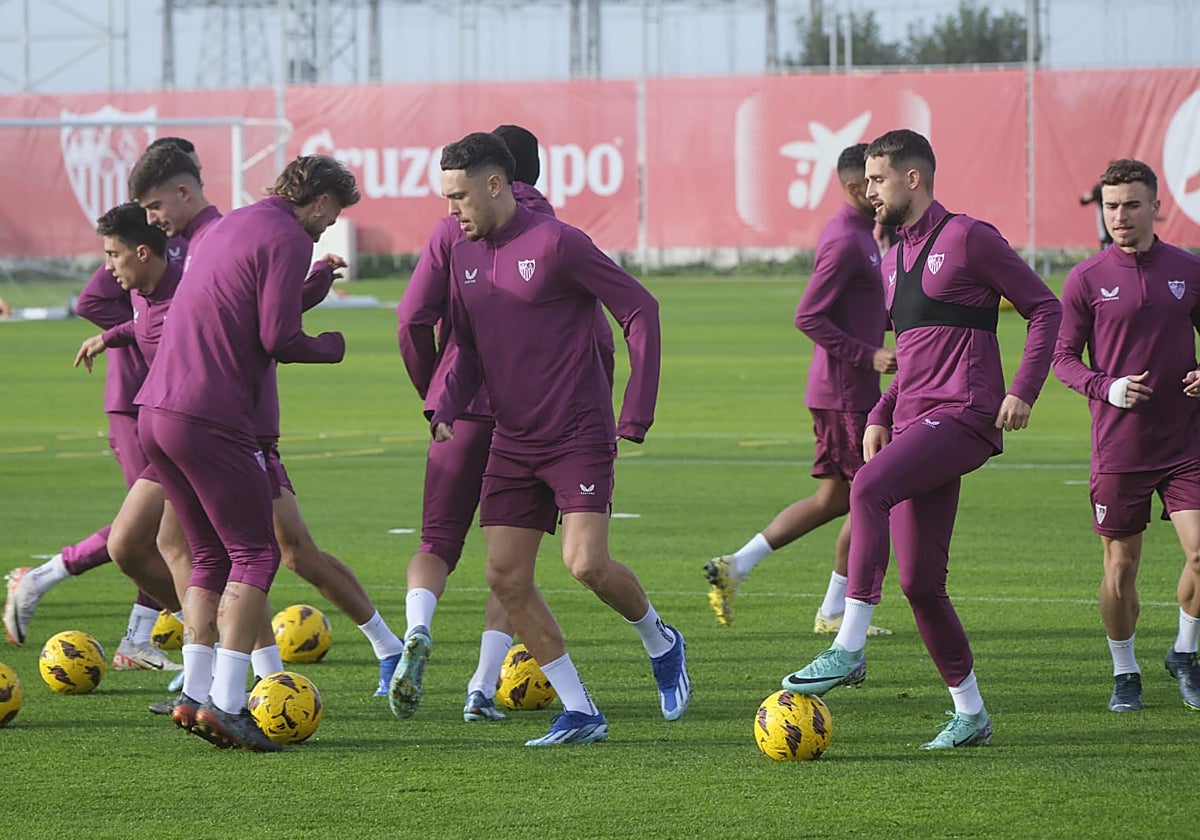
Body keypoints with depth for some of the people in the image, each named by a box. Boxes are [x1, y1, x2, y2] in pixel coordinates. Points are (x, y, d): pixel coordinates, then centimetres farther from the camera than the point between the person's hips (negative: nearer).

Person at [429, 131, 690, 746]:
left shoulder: (555, 244, -13)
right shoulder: (465, 256, 9)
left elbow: (639, 309, -10)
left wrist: (635, 416, -13)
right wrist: (447, 410, 0)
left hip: (579, 436, -7)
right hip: (512, 443, 7)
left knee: (587, 564, -19)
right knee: (506, 578, -2)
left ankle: (660, 643, 12)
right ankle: (580, 712, 6)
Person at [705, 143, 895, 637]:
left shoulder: (859, 233, 15)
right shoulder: (845, 241, -16)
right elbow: (808, 317, -22)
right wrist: (868, 355, -23)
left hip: (845, 392, 10)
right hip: (844, 392, -10)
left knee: (834, 499, 11)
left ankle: (734, 567, 10)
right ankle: (834, 612, 5)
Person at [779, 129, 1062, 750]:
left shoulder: (967, 238, -3)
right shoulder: (893, 261, 21)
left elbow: (1045, 309, -2)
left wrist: (1023, 391, -13)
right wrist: (879, 417, 16)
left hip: (963, 416, -9)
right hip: (915, 420, 9)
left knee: (868, 488, -31)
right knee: (918, 582, 3)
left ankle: (848, 647, -33)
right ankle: (969, 713, 12)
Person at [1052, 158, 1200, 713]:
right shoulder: (1086, 280, 0)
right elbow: (1063, 357, 3)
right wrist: (1107, 387, -15)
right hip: (1117, 449, -1)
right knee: (1121, 566, 2)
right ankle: (1124, 674, 20)